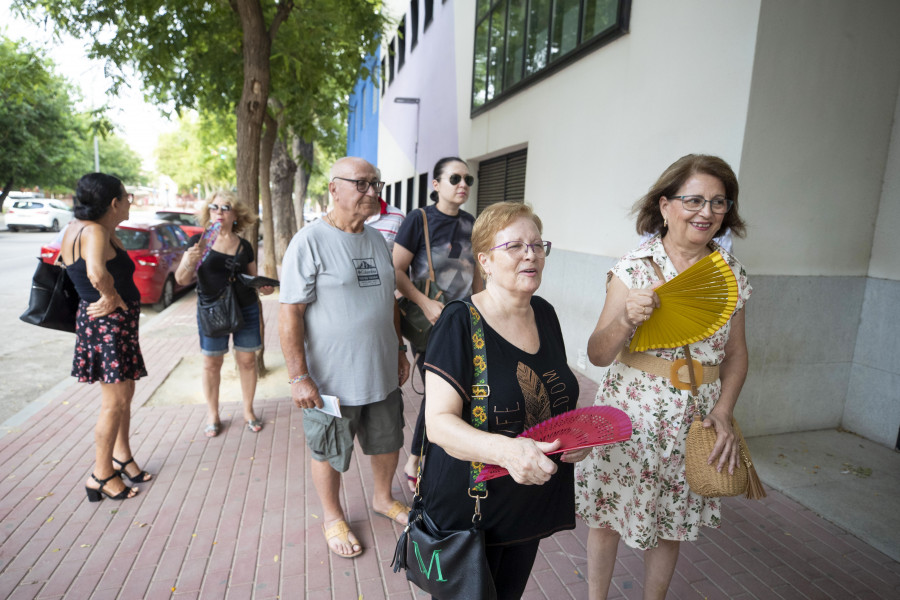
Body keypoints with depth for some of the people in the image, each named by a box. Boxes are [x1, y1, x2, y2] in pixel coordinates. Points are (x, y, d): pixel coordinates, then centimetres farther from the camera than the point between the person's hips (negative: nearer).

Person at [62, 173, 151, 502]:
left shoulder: (76, 228, 7)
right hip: (108, 324, -10)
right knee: (114, 403, 2)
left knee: (124, 395, 21)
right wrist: (112, 298, -24)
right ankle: (101, 476, 15)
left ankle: (122, 455, 36)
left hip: (102, 323, 10)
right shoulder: (94, 232, -22)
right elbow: (97, 274, -40)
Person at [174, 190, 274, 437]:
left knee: (247, 361, 7)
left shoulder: (244, 246, 5)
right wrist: (190, 262, -25)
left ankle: (248, 411, 24)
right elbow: (182, 280, -4)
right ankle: (213, 415, 23)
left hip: (246, 309, 2)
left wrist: (264, 287, -8)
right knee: (212, 363, 6)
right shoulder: (199, 241, -1)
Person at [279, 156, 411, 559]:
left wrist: (400, 352, 15)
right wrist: (299, 377, -19)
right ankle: (332, 517, 39)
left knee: (387, 442, 22)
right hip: (331, 381, -6)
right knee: (329, 454, 14)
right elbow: (289, 315, -17)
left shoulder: (376, 240, 7)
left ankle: (383, 498, 48)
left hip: (382, 373, 7)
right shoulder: (309, 242, -15)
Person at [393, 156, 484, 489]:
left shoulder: (470, 224, 8)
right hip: (429, 322, -5)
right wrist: (425, 303, -23)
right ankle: (414, 463, 22)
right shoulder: (419, 220, -9)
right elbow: (396, 271, -12)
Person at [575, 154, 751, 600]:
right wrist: (626, 320, -31)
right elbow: (597, 355, -12)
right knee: (608, 517, 11)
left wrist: (723, 411, -2)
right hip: (632, 414, -3)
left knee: (672, 525, 17)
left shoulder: (731, 273, 2)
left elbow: (736, 353, 11)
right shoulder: (635, 267, -11)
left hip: (697, 421, 3)